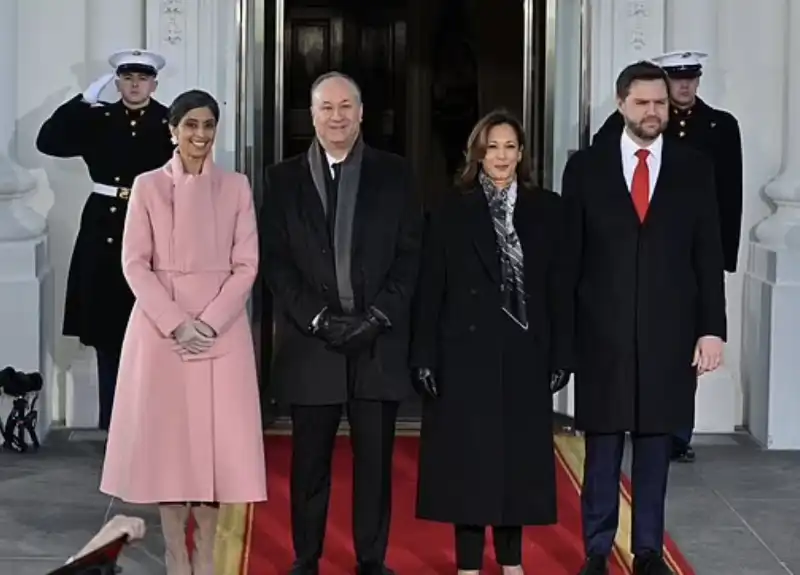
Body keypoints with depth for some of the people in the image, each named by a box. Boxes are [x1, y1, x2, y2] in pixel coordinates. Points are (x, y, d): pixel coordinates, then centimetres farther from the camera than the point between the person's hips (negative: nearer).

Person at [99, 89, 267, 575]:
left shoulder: (237, 187, 5)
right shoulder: (148, 186, 3)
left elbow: (246, 265, 1)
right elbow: (135, 263, -2)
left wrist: (210, 320, -12)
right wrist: (175, 322, -13)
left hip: (222, 326, 1)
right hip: (160, 324, 0)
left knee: (216, 435, 0)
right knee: (166, 431, 0)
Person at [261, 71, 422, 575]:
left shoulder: (394, 174, 7)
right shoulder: (284, 179, 6)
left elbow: (410, 255, 2)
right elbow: (276, 261, 1)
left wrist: (378, 316, -9)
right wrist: (317, 319, -10)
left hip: (379, 341, 0)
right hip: (311, 342, 0)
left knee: (375, 459, 4)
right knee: (310, 461, 5)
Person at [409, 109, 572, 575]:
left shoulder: (547, 210, 5)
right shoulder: (453, 212, 1)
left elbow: (559, 287, 4)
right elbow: (430, 289, -1)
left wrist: (560, 353, -1)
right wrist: (425, 357, -6)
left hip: (525, 353, 2)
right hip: (466, 352, -1)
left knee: (520, 455, 8)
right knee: (467, 457, 1)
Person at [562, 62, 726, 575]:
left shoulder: (695, 168, 4)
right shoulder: (586, 167, 2)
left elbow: (709, 255, 4)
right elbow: (569, 255, 3)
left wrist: (712, 328, -2)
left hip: (670, 332, 1)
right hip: (603, 331, -1)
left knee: (656, 446, 8)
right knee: (603, 448, 6)